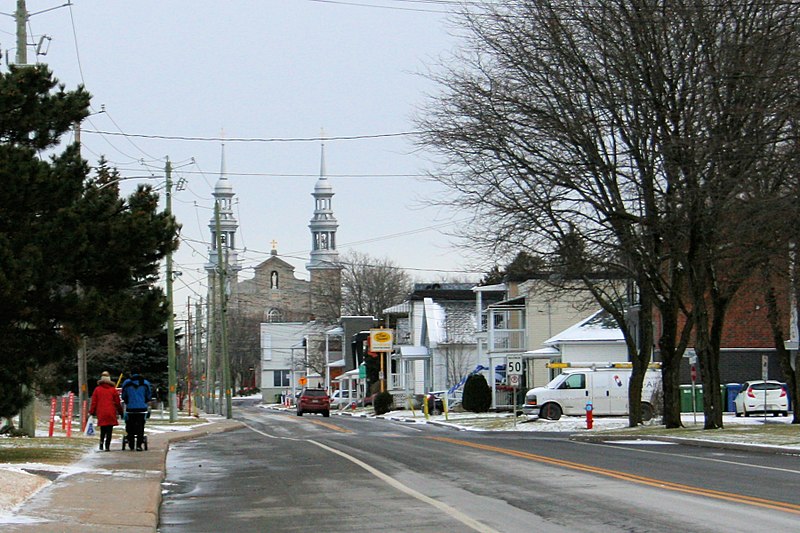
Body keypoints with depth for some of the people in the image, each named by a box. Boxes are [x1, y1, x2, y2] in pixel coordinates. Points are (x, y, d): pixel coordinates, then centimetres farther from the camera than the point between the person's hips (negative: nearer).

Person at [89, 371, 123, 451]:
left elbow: (94, 402, 5)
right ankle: (107, 446, -7)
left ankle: (101, 444, -2)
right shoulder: (113, 389, 1)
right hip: (111, 413, -2)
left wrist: (92, 412, 13)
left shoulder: (97, 389, 3)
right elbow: (117, 402, 6)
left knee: (103, 430, 13)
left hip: (101, 413, 2)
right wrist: (120, 411, 16)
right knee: (109, 430, 0)